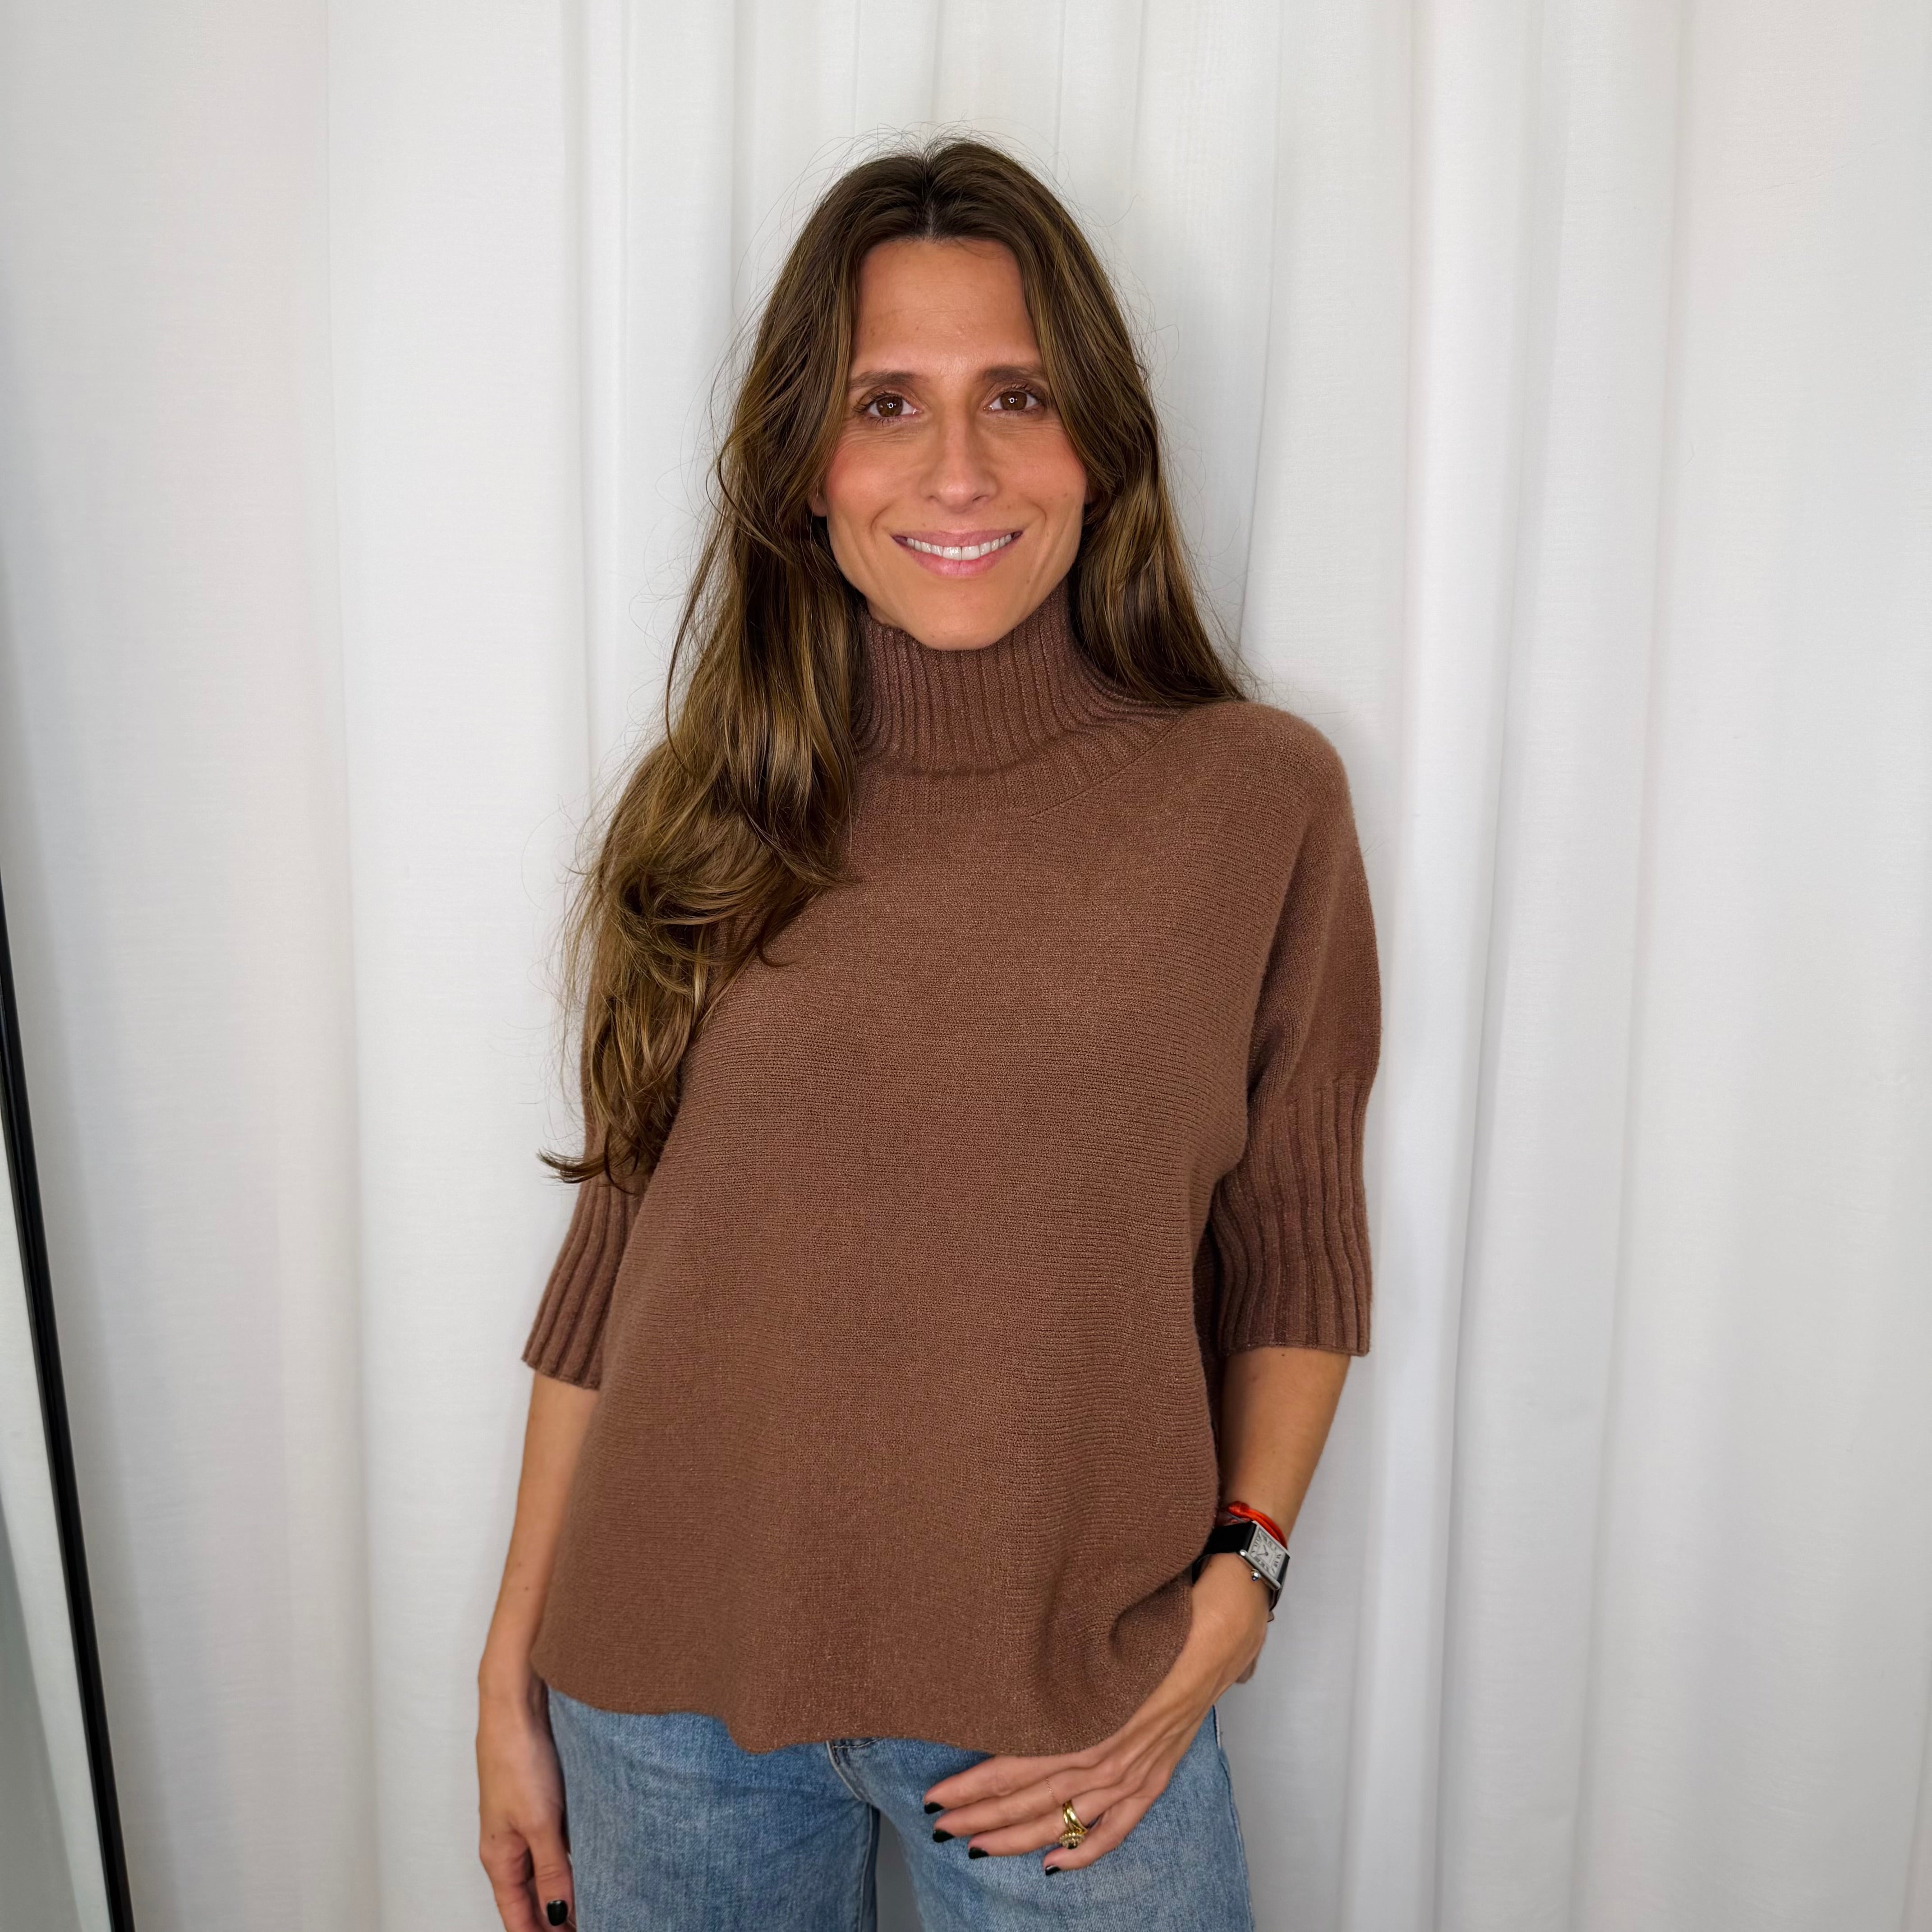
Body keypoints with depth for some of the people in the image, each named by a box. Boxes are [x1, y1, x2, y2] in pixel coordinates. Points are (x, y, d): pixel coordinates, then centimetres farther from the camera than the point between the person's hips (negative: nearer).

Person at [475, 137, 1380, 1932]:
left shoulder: (1257, 798, -7)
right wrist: (514, 1672, 5)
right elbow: (615, 1251, 2)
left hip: (1067, 1711, -1)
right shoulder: (706, 811, -2)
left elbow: (1291, 1258, 1)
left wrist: (1237, 1582, -10)